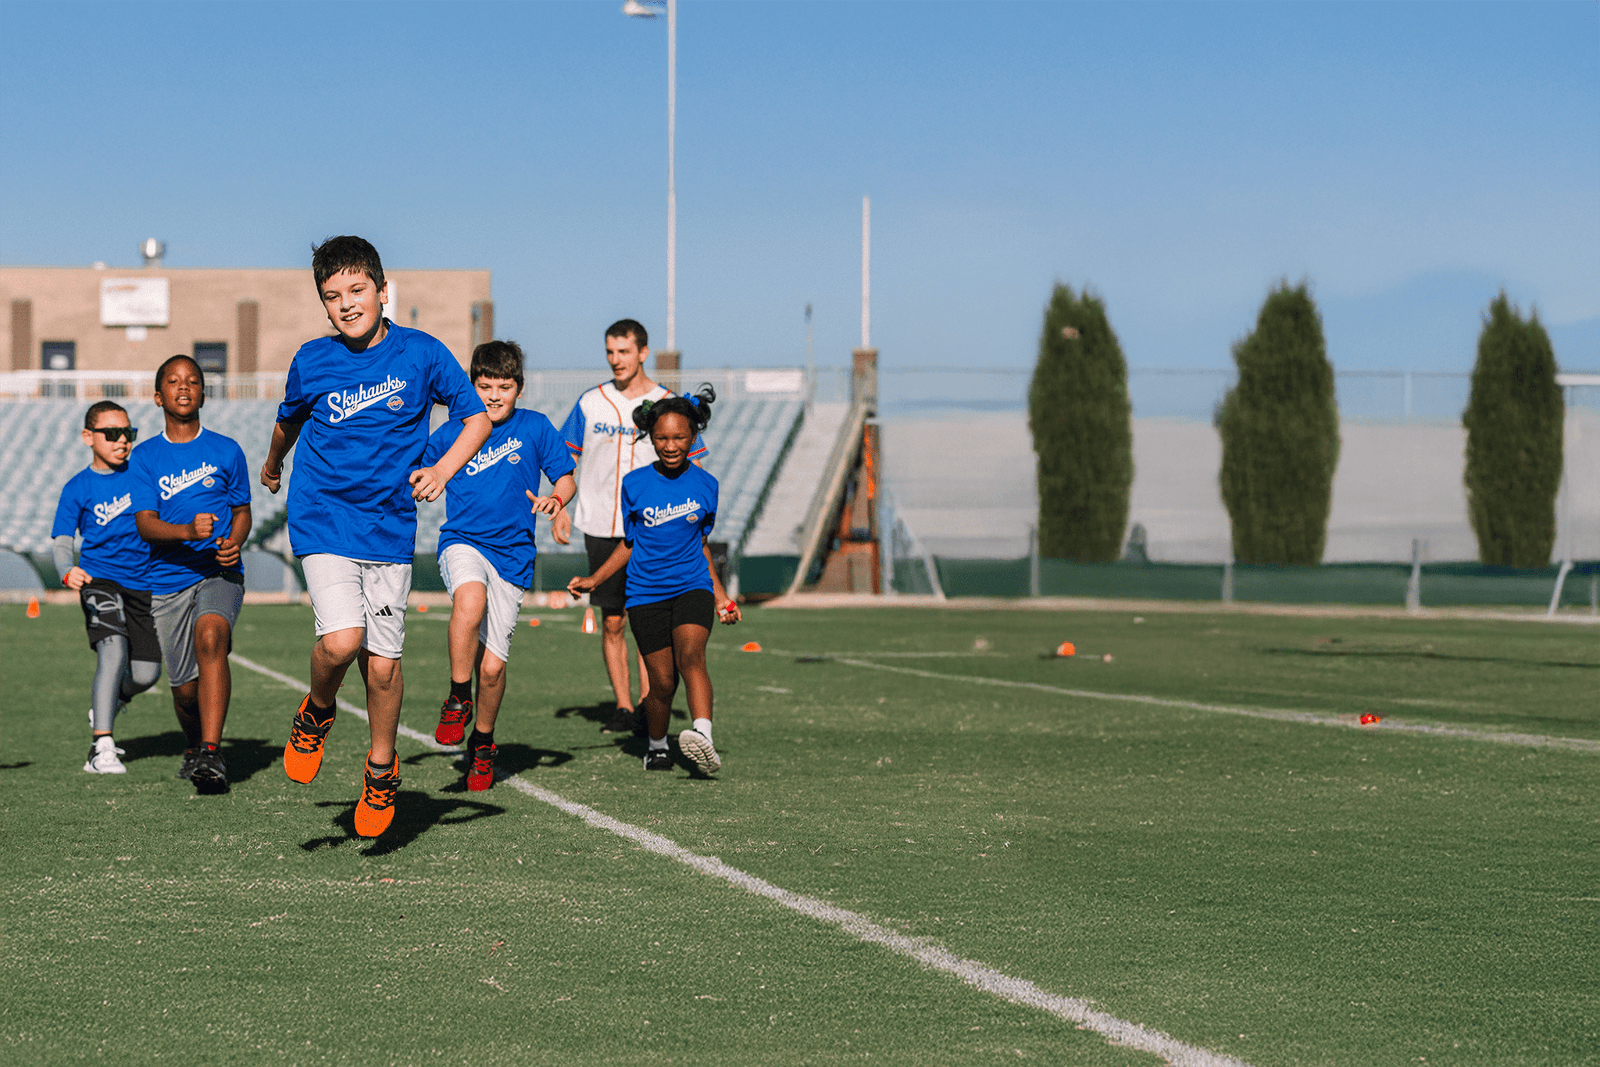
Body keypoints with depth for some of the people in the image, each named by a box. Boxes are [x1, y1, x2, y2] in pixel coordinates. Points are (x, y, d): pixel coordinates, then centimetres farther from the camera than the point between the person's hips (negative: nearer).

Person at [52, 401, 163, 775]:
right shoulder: (77, 488, -4)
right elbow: (61, 542, -8)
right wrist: (68, 572, -28)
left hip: (145, 582, 4)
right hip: (100, 579, -4)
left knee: (145, 673, 3)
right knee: (113, 649, -27)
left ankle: (102, 709, 37)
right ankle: (101, 747, -28)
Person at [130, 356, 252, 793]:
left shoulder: (226, 451, 7)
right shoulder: (144, 457, 5)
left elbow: (242, 511, 16)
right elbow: (145, 524, -5)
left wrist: (234, 542, -7)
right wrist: (189, 531, -25)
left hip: (219, 573, -1)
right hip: (168, 580, 1)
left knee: (210, 636, -31)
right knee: (185, 687, 3)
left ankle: (211, 755, -37)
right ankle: (193, 748, 37)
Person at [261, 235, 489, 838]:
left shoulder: (421, 353, -4)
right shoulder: (312, 361, -2)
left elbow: (476, 416, 1)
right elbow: (289, 419, 20)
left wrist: (443, 470, -18)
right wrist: (272, 465, 38)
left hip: (389, 527, 1)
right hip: (323, 520, -1)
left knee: (383, 664, 3)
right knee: (341, 641, -21)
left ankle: (381, 769, 26)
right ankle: (317, 713, 11)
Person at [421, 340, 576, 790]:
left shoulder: (535, 428, 4)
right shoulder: (450, 434, 6)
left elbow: (566, 479, 9)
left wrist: (555, 498, -13)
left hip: (512, 555, 1)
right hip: (462, 544, -1)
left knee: (491, 666, -1)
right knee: (470, 600, -36)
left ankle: (483, 742, 26)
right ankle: (458, 699, -17)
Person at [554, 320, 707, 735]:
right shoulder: (591, 403, 6)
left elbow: (693, 468, 5)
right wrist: (559, 507, 2)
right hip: (600, 527, 2)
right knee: (612, 622, 4)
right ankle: (622, 707, 12)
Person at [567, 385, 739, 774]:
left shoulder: (705, 485, 3)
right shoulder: (635, 485, 0)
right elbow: (630, 545, 11)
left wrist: (719, 592, 15)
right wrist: (594, 580, 5)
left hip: (692, 585, 0)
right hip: (646, 592, 0)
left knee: (691, 654, -25)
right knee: (662, 681, -1)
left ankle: (704, 739, -41)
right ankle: (657, 745, 25)